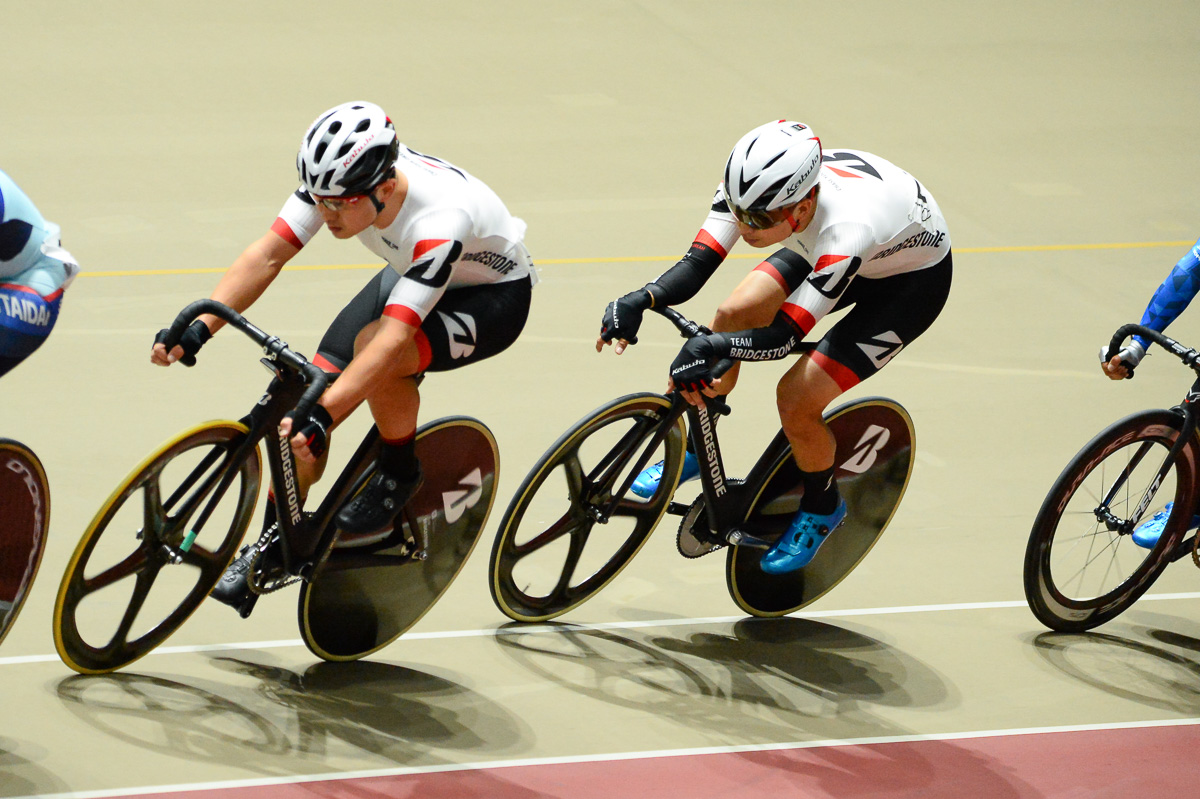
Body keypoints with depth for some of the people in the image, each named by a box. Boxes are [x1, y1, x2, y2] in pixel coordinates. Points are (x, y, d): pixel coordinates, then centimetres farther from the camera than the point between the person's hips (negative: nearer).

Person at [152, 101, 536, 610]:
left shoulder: (439, 222, -41)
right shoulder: (336, 181, -24)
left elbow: (392, 338, -47)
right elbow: (268, 252, -26)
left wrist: (323, 414, -56)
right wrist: (199, 329, -38)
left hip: (495, 297, -7)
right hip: (410, 277, 7)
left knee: (372, 346, -35)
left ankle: (399, 472, -9)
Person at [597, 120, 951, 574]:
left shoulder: (845, 230, -44)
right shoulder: (752, 187, -28)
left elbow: (784, 336, -40)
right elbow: (697, 264, -26)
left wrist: (711, 347, -55)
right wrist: (640, 301, -44)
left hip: (913, 278, -7)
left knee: (797, 397, -17)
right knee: (734, 313, -12)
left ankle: (821, 508, 14)